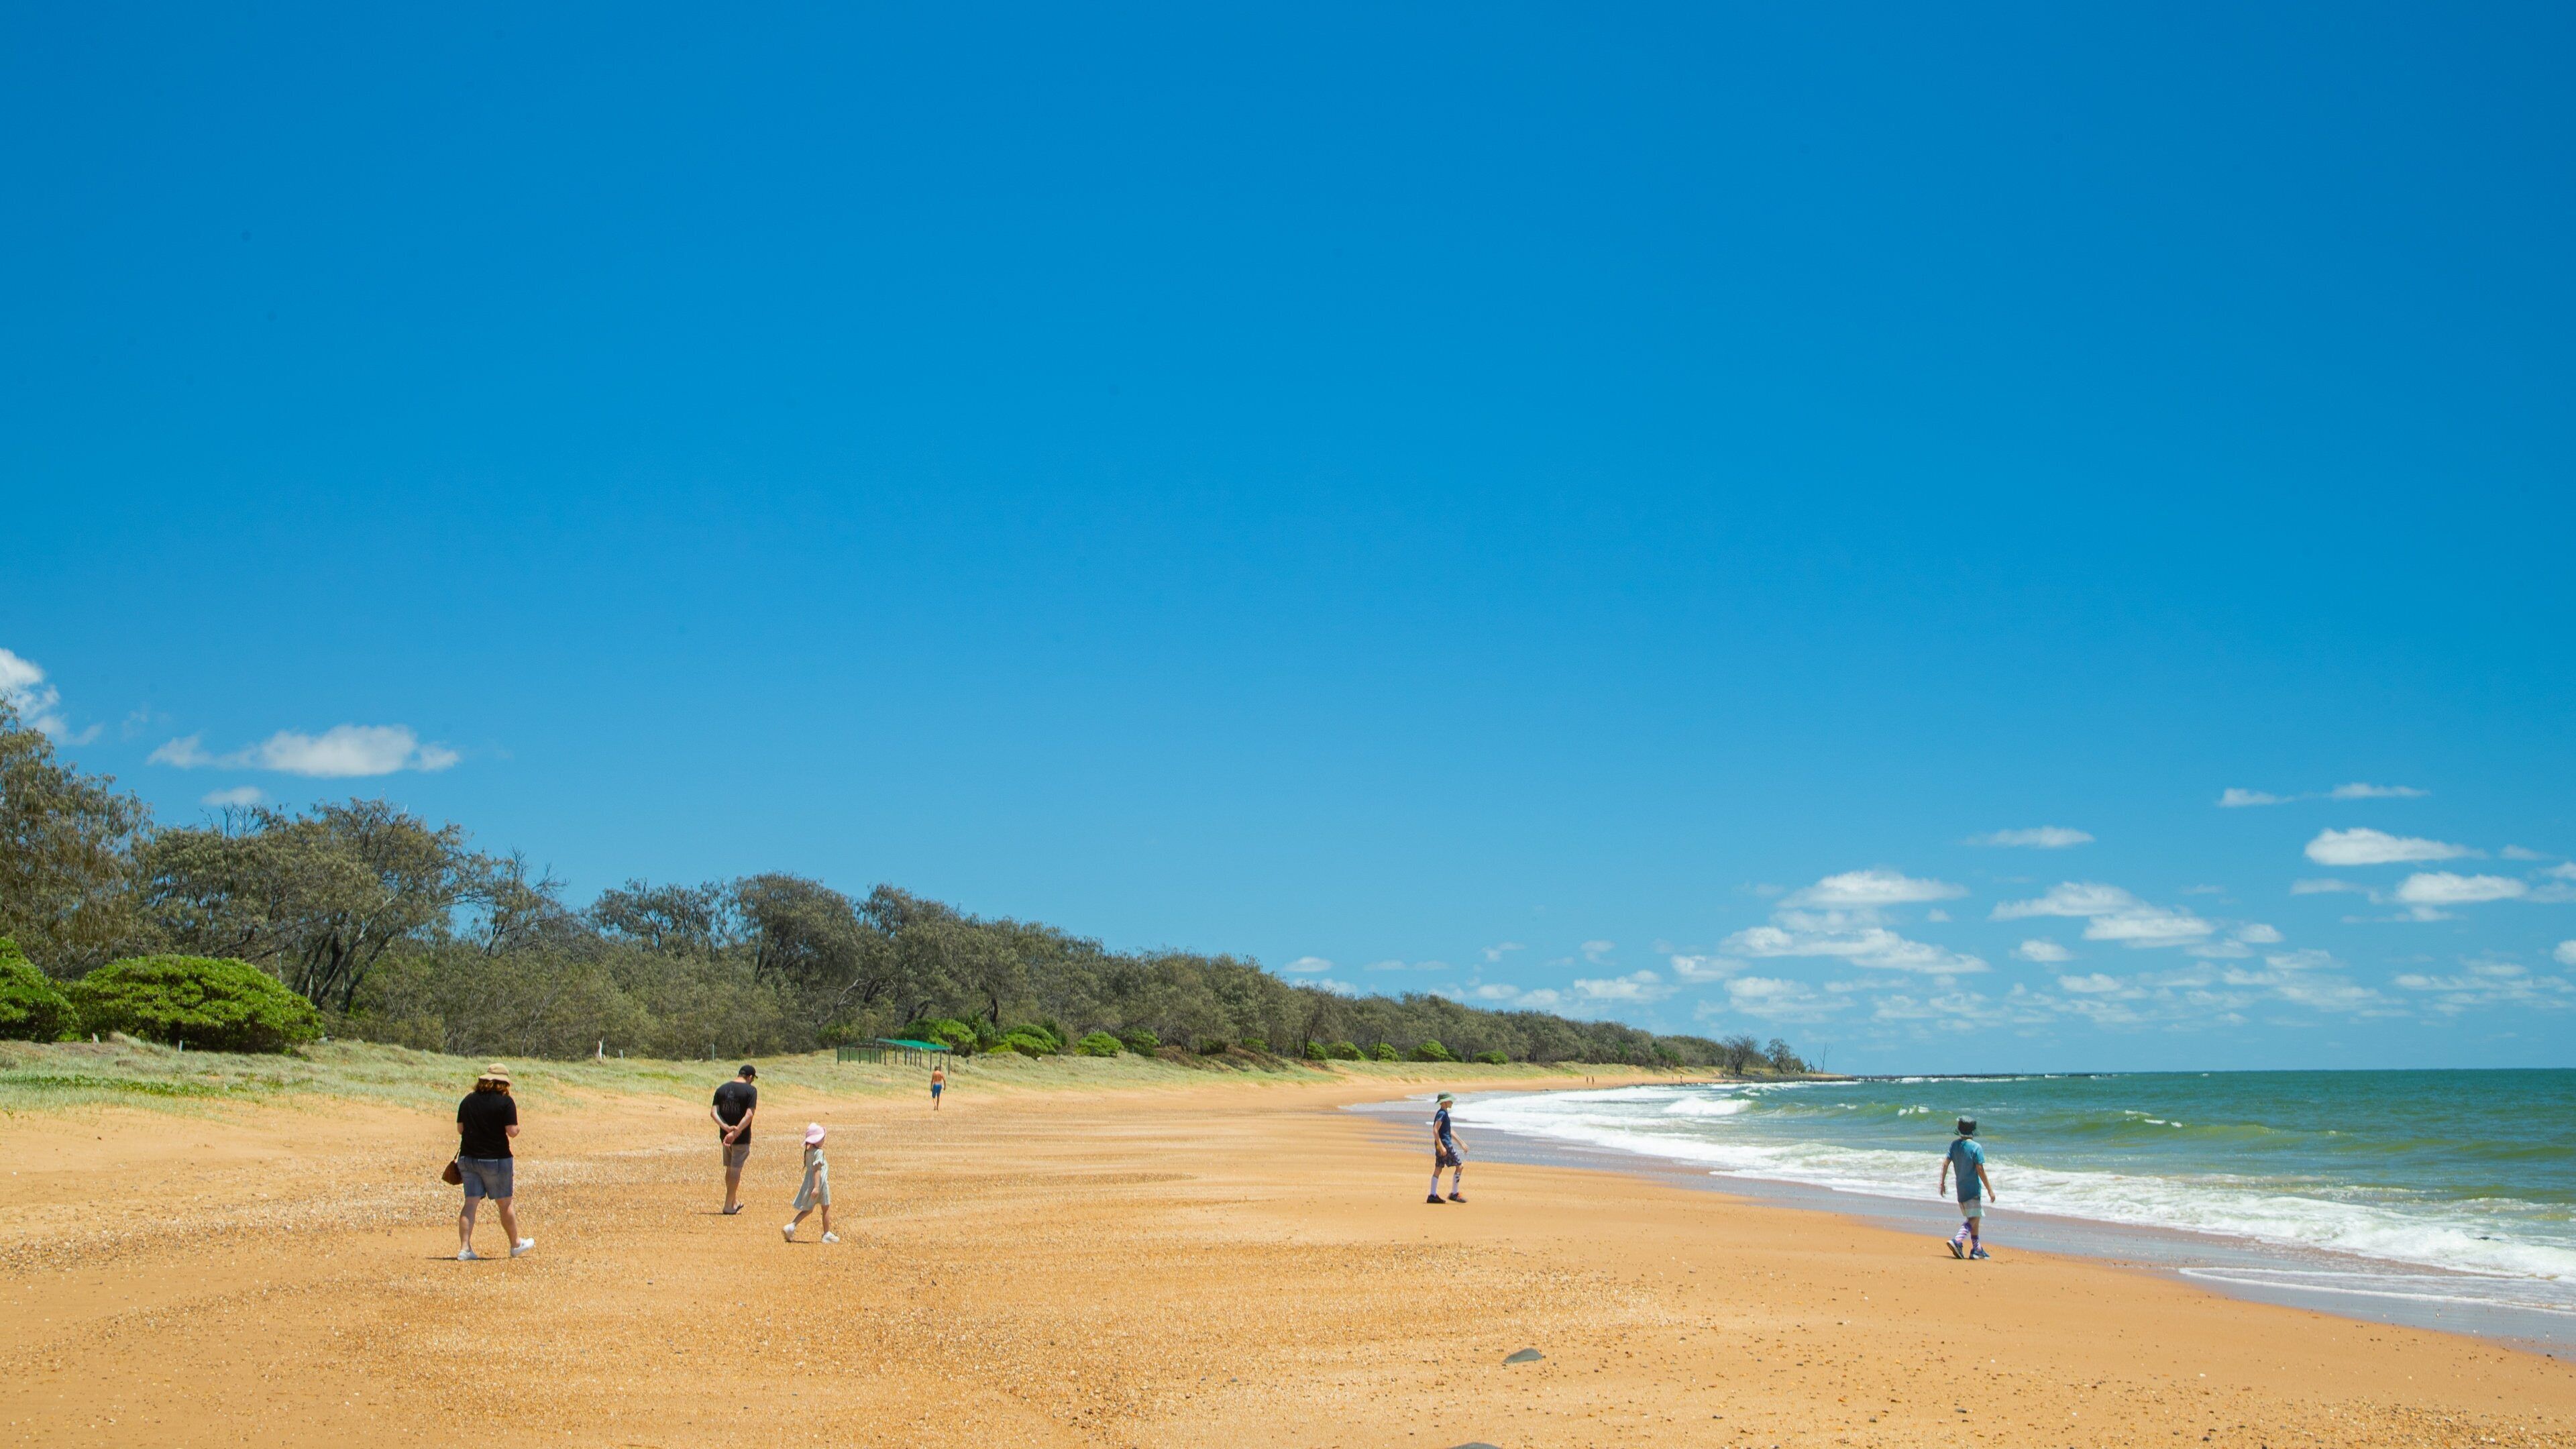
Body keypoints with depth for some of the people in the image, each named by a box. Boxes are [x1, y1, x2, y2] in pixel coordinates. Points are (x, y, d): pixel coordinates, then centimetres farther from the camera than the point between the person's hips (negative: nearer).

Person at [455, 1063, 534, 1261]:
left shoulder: (468, 1100, 6)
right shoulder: (505, 1102, -11)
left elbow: (460, 1129, 9)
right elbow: (512, 1131, -15)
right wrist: (517, 1128, 6)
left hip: (467, 1158, 4)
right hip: (496, 1159, -4)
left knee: (471, 1203, 4)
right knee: (504, 1204, 9)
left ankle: (464, 1248, -4)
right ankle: (516, 1244, 23)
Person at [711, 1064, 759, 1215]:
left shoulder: (722, 1089, 5)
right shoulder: (751, 1090, -10)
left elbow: (713, 1112, -5)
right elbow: (749, 1114, -22)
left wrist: (726, 1128, -16)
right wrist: (736, 1132, -24)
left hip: (725, 1135, 5)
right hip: (742, 1137, -5)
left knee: (730, 1169, 18)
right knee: (735, 1170, 2)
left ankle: (734, 1202, 29)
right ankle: (729, 1206, 5)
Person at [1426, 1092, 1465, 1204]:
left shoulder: (1444, 1113, 18)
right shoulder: (1442, 1114, -13)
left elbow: (1450, 1132, 26)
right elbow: (1435, 1130, -22)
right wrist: (1441, 1146, -26)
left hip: (1441, 1145, 10)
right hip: (1444, 1144, -10)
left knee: (1438, 1169, 9)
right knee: (1460, 1166, -4)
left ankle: (1432, 1196, 9)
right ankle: (1454, 1194, -2)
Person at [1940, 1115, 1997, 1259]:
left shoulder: (1954, 1144, 4)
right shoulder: (1976, 1148, -12)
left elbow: (1945, 1163, 1)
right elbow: (1980, 1170, -14)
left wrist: (1942, 1183, 8)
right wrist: (1990, 1190, -9)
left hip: (1961, 1189, 7)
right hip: (1973, 1189, -7)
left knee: (1974, 1218, 17)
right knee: (1973, 1219, -8)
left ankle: (1977, 1249, 22)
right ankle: (1957, 1240, -28)